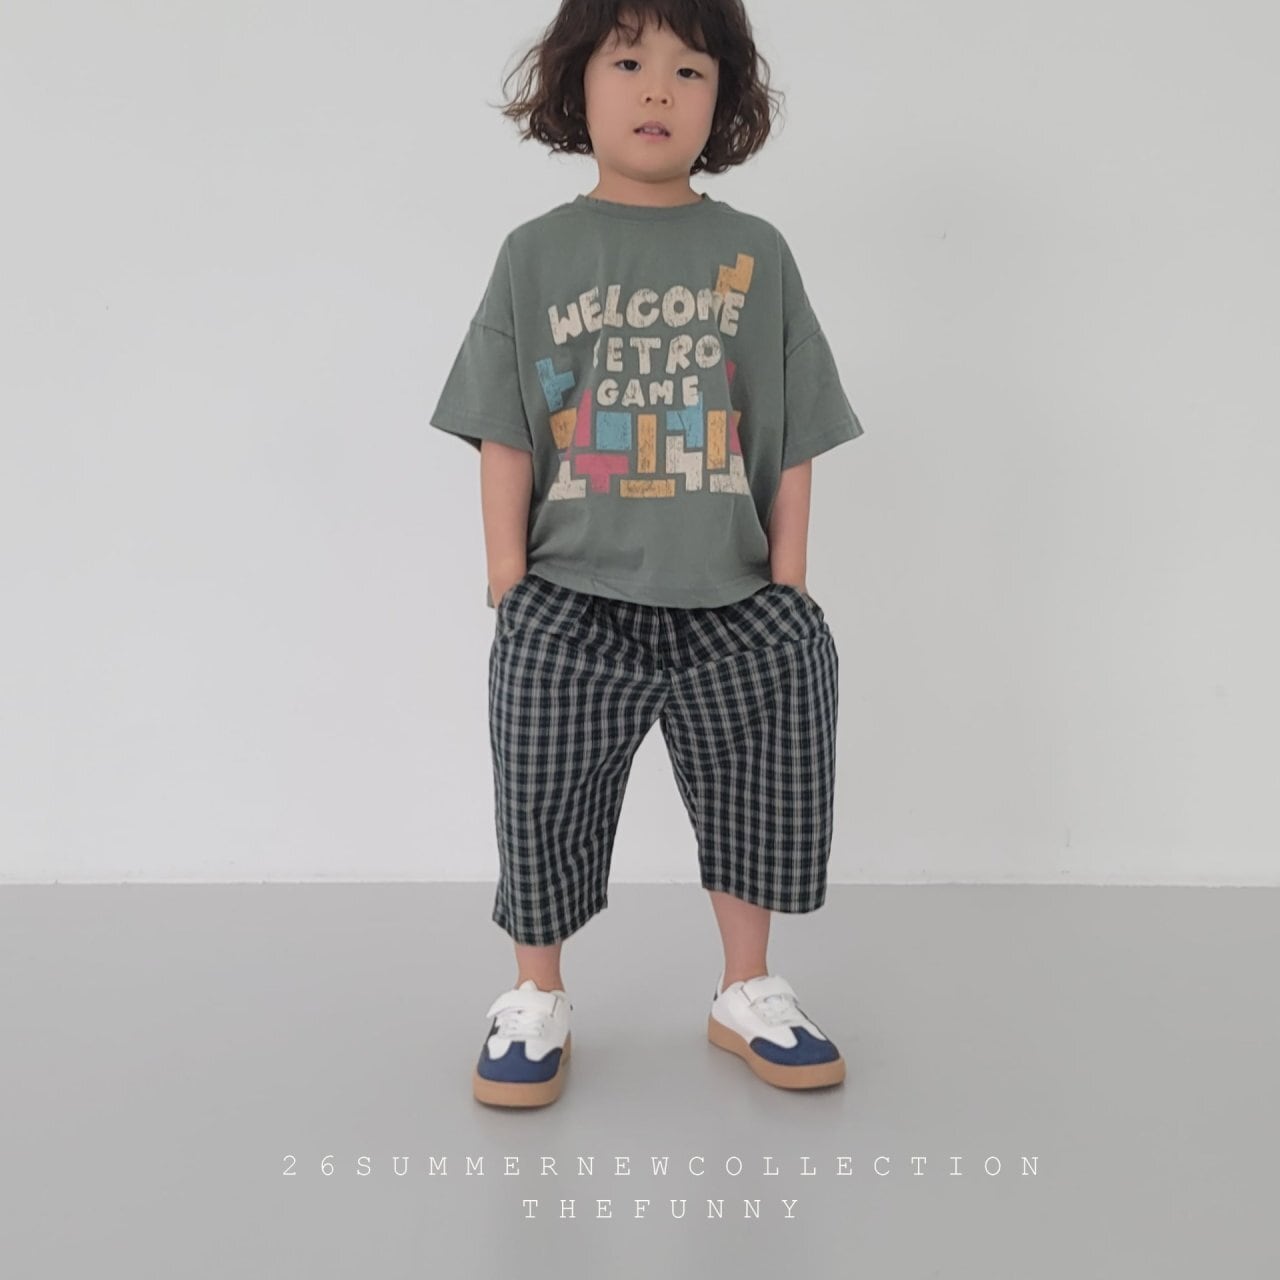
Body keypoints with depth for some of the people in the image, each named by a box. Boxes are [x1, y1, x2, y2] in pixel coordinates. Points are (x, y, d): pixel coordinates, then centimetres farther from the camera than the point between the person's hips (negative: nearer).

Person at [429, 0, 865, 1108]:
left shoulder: (757, 255, 5)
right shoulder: (538, 254, 4)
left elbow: (791, 446, 5)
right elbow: (504, 438, 2)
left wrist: (787, 587, 0)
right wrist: (510, 583, -4)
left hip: (728, 606, 1)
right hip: (571, 606, -1)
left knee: (756, 797, 6)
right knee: (543, 800, 1)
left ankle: (749, 992, 28)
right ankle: (536, 1000, 22)